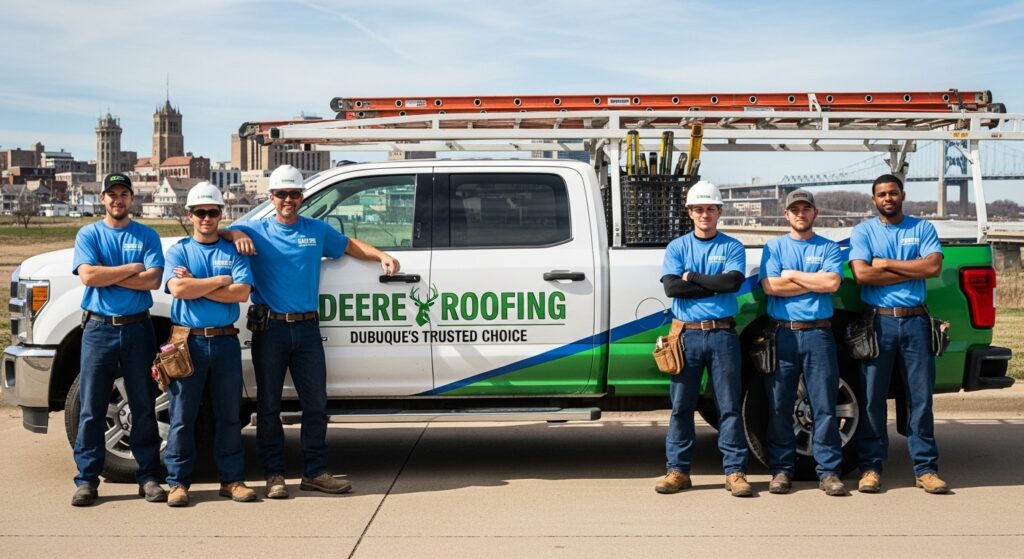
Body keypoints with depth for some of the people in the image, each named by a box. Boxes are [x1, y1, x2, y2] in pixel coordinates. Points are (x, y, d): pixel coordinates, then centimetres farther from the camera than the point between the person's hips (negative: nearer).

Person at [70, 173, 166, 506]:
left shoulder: (147, 236, 6)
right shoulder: (89, 235, 5)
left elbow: (153, 279, -8)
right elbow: (87, 276, -11)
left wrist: (107, 276, -10)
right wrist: (132, 269, -8)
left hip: (137, 328, 1)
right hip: (98, 328, -1)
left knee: (144, 406, 6)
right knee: (92, 408, 1)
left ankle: (149, 477, 13)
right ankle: (87, 479, 7)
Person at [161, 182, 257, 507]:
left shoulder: (234, 251, 8)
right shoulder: (178, 251, 6)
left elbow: (242, 293, -8)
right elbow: (178, 289, -13)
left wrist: (196, 286, -10)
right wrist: (220, 280, -8)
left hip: (225, 341, 1)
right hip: (188, 341, -1)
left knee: (229, 415, 7)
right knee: (182, 416, 3)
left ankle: (231, 479, 15)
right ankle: (178, 482, 11)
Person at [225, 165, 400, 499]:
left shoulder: (318, 230, 13)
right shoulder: (257, 231, 5)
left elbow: (348, 245, 24)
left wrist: (381, 256, 11)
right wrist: (236, 234, -18)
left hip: (307, 327, 3)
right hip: (270, 329, -2)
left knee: (315, 403, 4)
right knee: (269, 404, 3)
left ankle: (315, 472, 13)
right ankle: (274, 475, 12)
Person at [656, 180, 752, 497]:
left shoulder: (732, 247, 7)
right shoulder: (677, 247, 9)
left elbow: (733, 282, -11)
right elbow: (671, 287, -6)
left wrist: (692, 277, -6)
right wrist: (714, 285, -7)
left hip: (722, 334, -1)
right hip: (686, 334, 1)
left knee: (730, 405, 1)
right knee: (681, 406, 4)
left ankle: (735, 471, 6)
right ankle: (678, 470, 11)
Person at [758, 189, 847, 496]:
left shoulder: (829, 248, 11)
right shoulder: (774, 247, 12)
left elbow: (833, 282, -8)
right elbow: (769, 286, -5)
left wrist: (791, 275, -4)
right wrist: (815, 282, -3)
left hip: (818, 333, 0)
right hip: (782, 334, 1)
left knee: (825, 405, -1)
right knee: (779, 407, 3)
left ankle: (829, 471, 4)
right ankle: (781, 469, 11)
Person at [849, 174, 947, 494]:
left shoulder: (922, 229, 9)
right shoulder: (863, 232, 6)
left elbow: (934, 267, -7)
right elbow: (862, 274, -10)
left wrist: (886, 264, -8)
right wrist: (913, 271, -7)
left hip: (915, 321, 1)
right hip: (878, 321, -1)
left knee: (921, 397, 3)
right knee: (872, 398, 1)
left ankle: (926, 467, 9)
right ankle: (871, 467, 9)